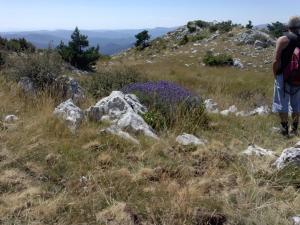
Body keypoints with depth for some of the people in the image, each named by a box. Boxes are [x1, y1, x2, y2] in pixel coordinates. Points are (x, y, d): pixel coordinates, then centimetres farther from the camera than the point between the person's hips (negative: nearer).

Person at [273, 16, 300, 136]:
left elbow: (277, 61, -14)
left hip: (284, 75, -4)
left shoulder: (283, 40, -10)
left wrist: (275, 74, -3)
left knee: (283, 103, 6)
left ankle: (285, 128, 9)